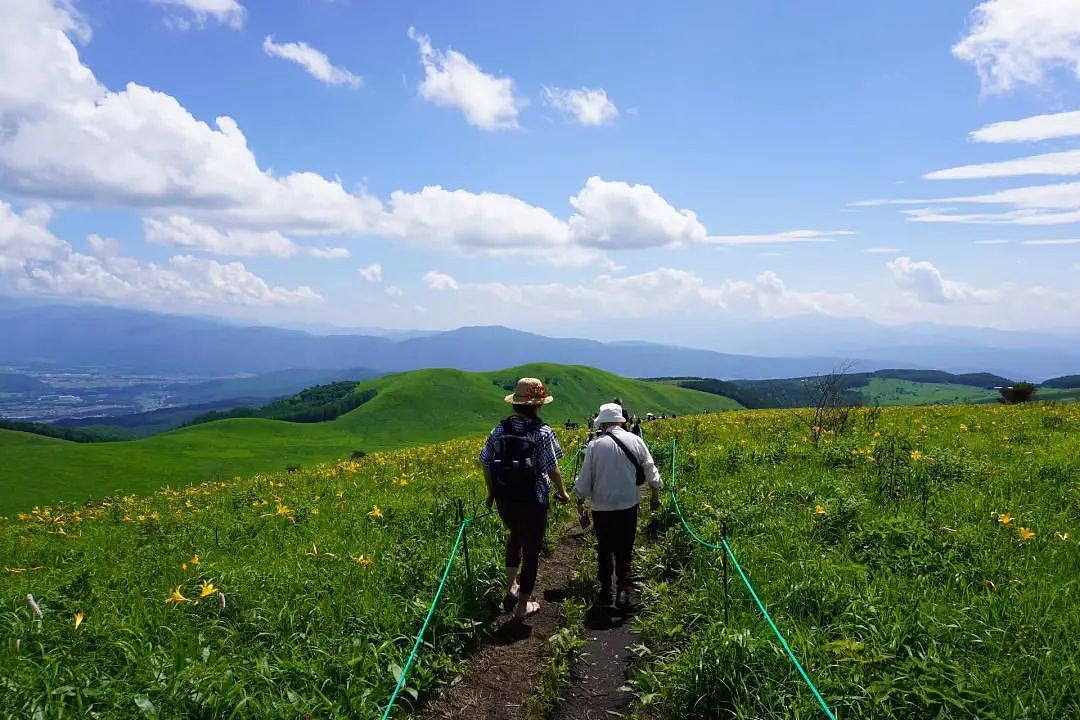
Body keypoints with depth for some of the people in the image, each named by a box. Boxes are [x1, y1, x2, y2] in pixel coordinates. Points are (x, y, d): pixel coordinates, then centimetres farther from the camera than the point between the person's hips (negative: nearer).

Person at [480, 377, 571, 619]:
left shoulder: (499, 430, -4)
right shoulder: (543, 433, -16)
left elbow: (486, 464, 1)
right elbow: (552, 469, -13)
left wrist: (491, 492, 16)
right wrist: (562, 492, 5)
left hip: (504, 500, 4)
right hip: (533, 502, -4)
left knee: (515, 534, 31)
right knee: (531, 549, 12)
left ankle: (511, 586, 24)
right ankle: (523, 604, 23)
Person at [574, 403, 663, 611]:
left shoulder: (595, 445, -10)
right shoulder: (635, 441, -4)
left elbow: (584, 479, -5)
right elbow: (651, 472, 2)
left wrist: (580, 500, 12)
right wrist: (655, 496, 17)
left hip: (602, 507, -1)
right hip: (628, 505, 1)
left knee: (604, 549, 16)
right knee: (625, 551, 10)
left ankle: (605, 591, 22)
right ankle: (624, 591, -2)